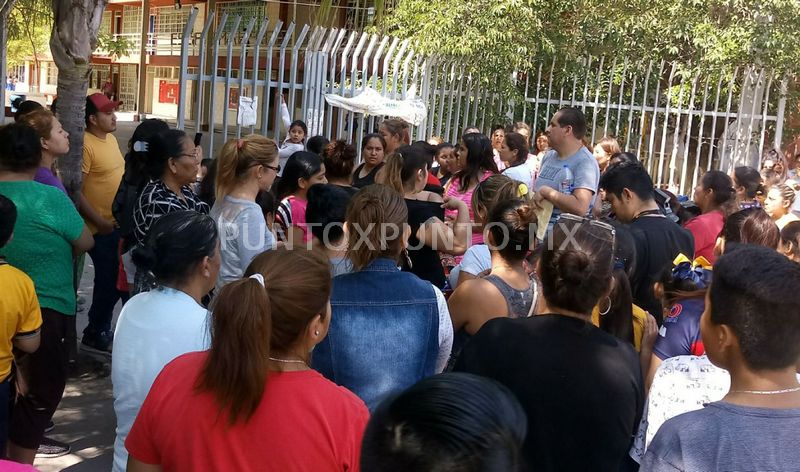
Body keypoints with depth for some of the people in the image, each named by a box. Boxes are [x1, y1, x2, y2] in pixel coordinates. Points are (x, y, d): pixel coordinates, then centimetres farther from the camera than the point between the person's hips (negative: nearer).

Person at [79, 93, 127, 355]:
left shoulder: (110, 138, 9)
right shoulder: (85, 145, -19)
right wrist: (100, 222, -21)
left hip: (120, 223, 9)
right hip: (102, 228, -9)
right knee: (109, 282, 0)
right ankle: (95, 336, 17)